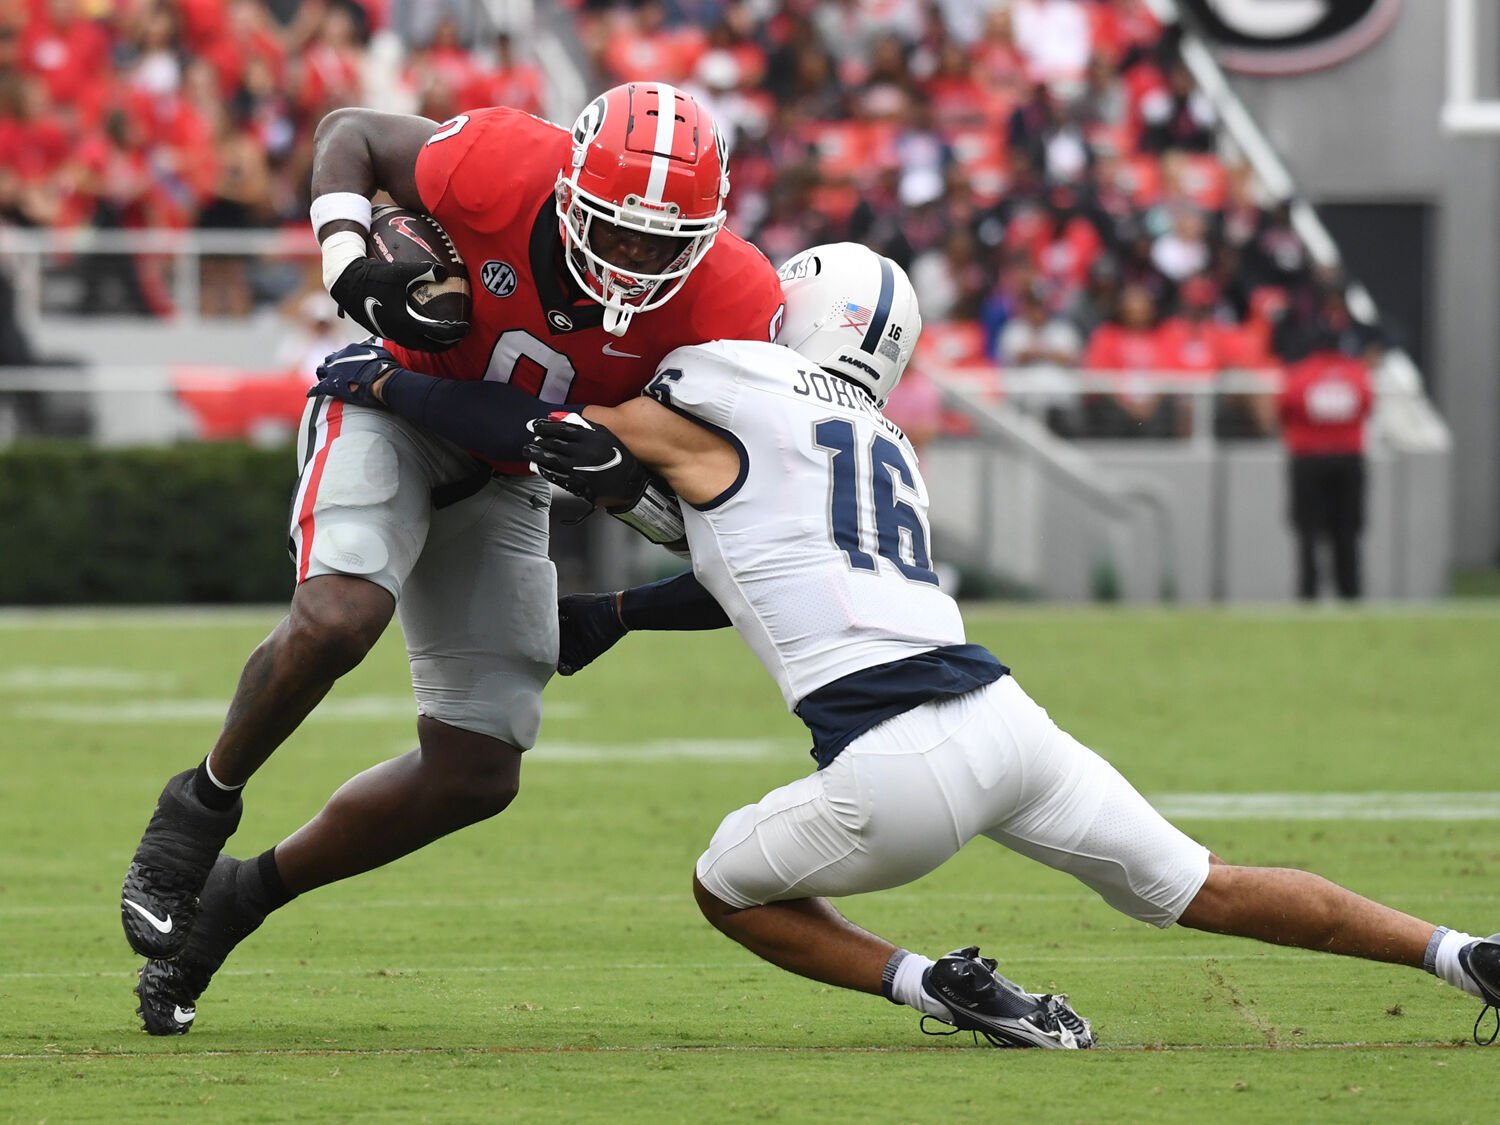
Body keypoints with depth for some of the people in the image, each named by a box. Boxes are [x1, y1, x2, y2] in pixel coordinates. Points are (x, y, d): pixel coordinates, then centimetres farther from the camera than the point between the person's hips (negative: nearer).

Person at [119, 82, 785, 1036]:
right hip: (394, 409, -4)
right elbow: (351, 133, -10)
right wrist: (352, 269, -25)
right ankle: (205, 803, -6)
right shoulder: (508, 169, -30)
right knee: (337, 618, -33)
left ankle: (243, 895, 18)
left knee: (478, 775, 0)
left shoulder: (728, 302, -26)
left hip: (502, 482, 4)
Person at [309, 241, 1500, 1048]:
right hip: (1006, 719, 6)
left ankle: (945, 989, 0)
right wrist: (616, 614, 45)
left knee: (730, 888, 20)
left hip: (896, 770, -6)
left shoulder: (714, 411, 5)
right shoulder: (883, 445, 27)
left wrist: (385, 381, 23)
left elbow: (541, 439, 11)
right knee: (1208, 892, 17)